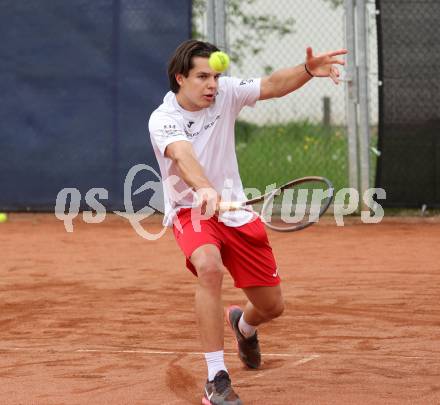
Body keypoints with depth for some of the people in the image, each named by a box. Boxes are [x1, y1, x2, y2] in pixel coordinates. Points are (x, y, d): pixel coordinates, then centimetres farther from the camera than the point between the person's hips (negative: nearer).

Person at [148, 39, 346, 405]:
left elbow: (272, 85, -5)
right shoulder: (163, 120, -20)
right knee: (209, 267, -38)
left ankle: (243, 324, 48)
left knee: (272, 306, 6)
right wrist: (205, 190, -58)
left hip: (235, 210, 5)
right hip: (191, 209, -5)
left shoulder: (225, 93, -6)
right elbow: (183, 155, -39)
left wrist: (308, 70, -26)